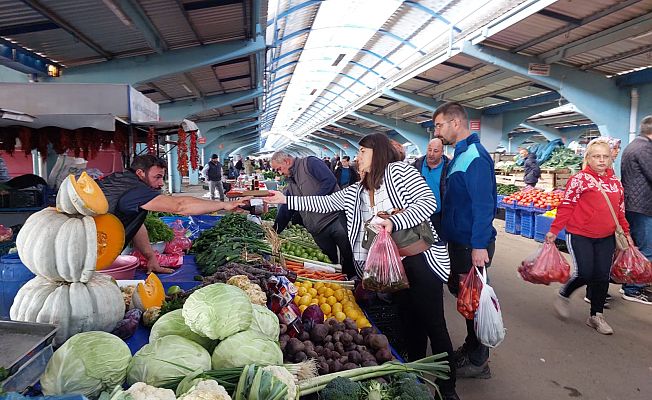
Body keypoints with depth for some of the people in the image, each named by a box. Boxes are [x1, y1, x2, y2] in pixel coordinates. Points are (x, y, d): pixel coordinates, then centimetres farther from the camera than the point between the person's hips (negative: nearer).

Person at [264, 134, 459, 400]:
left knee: (433, 324, 0)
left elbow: (428, 202, -15)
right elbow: (324, 203, 15)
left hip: (420, 256, -6)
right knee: (410, 321, 16)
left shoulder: (399, 171, -6)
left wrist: (393, 222, -26)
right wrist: (285, 200, 12)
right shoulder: (357, 191, 13)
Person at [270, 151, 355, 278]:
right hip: (317, 230, 7)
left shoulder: (310, 163, 0)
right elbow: (285, 210, 26)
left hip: (335, 217, -7)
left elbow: (330, 180, -15)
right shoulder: (290, 183, 23)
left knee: (350, 256, -6)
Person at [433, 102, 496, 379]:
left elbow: (483, 205, -25)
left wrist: (479, 246, -27)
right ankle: (471, 347, 36)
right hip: (458, 240, 10)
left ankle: (478, 362, 19)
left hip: (472, 244, -10)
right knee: (460, 291, 19)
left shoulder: (475, 157, -19)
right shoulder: (459, 156, 12)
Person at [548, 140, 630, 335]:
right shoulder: (579, 179, -8)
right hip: (580, 236, -5)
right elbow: (566, 206, -10)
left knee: (602, 276, 7)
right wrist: (554, 230, -14)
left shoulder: (615, 181, 10)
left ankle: (596, 315, 22)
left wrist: (626, 233, 19)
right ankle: (563, 296, 21)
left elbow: (620, 210, 18)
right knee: (584, 273, -8)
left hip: (606, 238, 6)